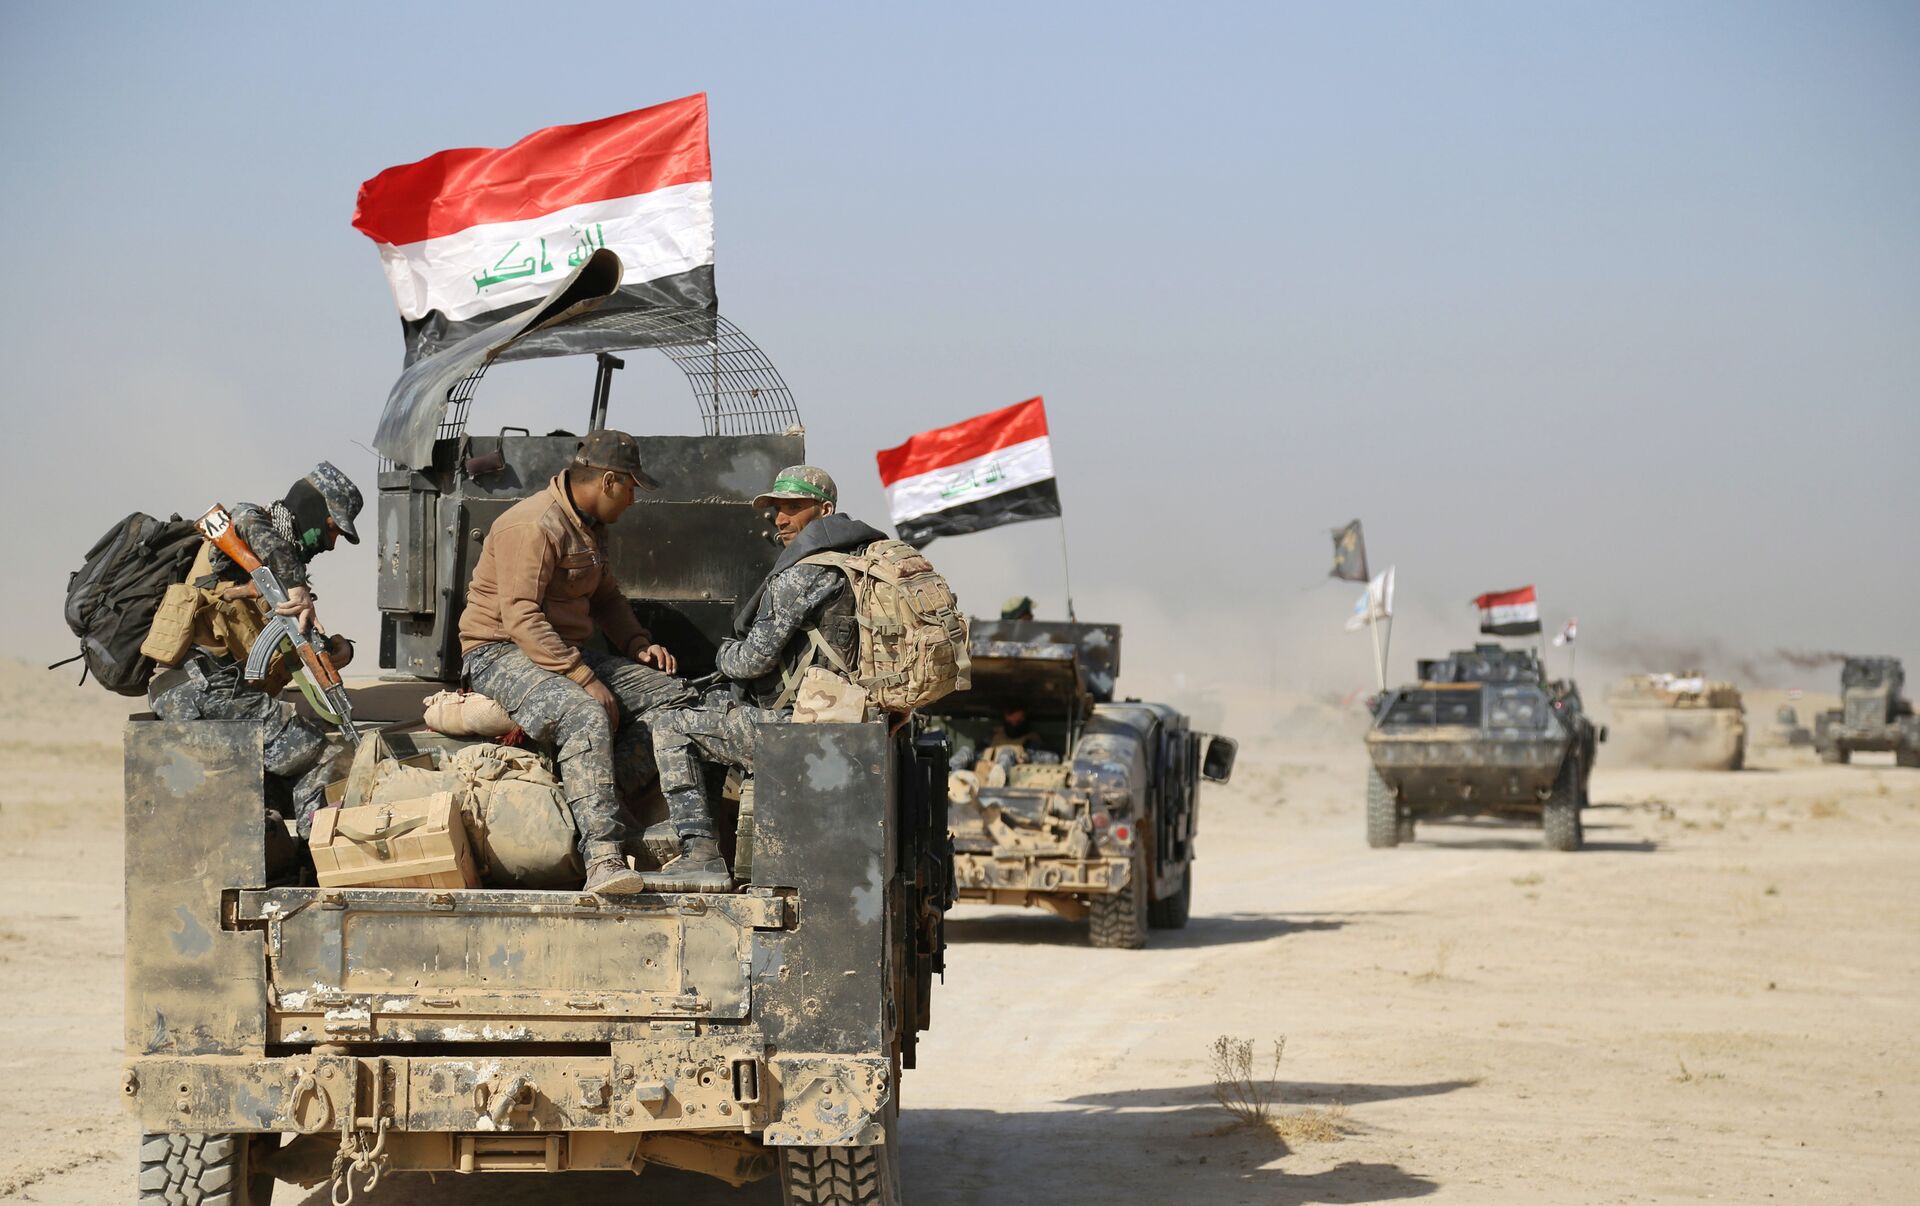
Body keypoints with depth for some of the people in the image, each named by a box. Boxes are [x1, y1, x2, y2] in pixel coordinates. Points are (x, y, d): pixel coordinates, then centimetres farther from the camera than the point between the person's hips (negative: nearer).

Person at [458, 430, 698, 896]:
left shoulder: (589, 526, 15)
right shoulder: (533, 526, -18)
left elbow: (606, 597, 28)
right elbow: (521, 619, -25)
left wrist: (638, 645, 9)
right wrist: (585, 679, -28)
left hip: (569, 653, 10)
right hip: (501, 653, -10)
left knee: (676, 697, -6)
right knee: (586, 714, -38)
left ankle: (596, 803, -20)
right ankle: (603, 860, -46)